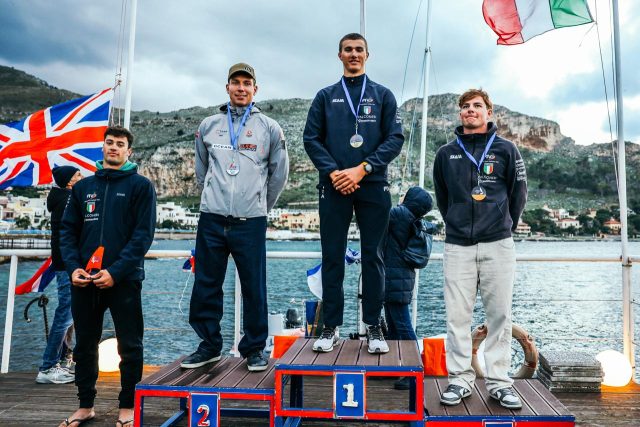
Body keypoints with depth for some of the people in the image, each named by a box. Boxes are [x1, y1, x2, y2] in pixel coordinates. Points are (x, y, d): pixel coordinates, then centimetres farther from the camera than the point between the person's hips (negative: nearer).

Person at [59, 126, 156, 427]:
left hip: (124, 280, -4)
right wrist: (73, 267, -6)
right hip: (84, 280, 4)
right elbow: (68, 230, 10)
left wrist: (115, 272, -16)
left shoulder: (141, 186, 0)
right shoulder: (83, 187, 13)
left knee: (129, 346, 3)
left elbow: (143, 233, -8)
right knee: (84, 345, 13)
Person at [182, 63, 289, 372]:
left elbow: (279, 174, 12)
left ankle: (254, 348, 15)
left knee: (254, 287, 1)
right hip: (211, 219, 2)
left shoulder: (269, 128, 6)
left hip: (251, 222, -2)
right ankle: (209, 345, 22)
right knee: (206, 285, 7)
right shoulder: (208, 126, 11)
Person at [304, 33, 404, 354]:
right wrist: (333, 172, -10)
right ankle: (331, 327, 12)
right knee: (332, 258, 3)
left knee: (373, 257, 3)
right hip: (334, 187, 1)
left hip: (373, 186, 0)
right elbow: (311, 138, 5)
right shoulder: (325, 96, 14)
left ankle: (373, 327, 12)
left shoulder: (383, 95, 11)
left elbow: (395, 138, 1)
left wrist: (362, 169, -12)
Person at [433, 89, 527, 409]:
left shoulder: (506, 150, 4)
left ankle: (498, 381, 13)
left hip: (498, 245, -1)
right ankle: (460, 378, 12)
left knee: (499, 315, 3)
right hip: (457, 246, 1)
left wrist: (505, 227, 12)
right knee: (457, 316, 1)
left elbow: (518, 195, 9)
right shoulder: (446, 154, 8)